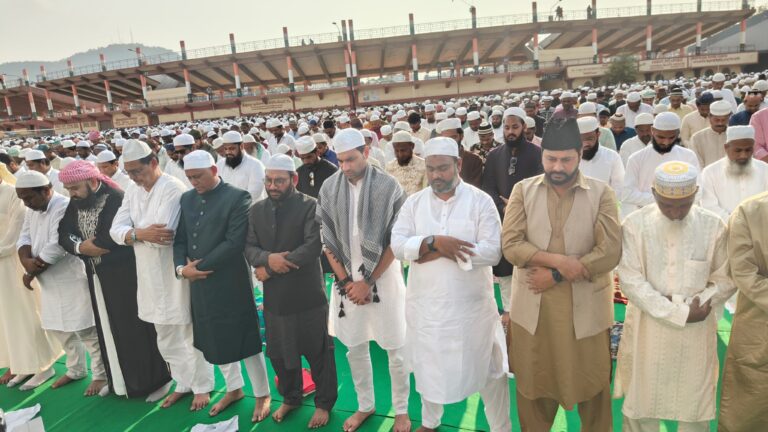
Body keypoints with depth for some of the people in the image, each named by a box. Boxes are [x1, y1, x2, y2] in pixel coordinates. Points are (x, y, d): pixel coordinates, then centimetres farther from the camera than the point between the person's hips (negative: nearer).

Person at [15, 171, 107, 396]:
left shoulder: (64, 207, -20)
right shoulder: (32, 210, 10)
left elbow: (55, 248, -24)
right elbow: (24, 239, 6)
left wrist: (30, 274, -11)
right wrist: (26, 261, -16)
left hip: (73, 280, -9)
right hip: (49, 282, 9)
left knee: (85, 330, -3)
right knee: (58, 328, 19)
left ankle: (101, 374, 11)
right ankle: (76, 370, 36)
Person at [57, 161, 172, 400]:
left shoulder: (116, 199, -19)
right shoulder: (75, 203, 6)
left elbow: (113, 238, -27)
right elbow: (64, 234, 1)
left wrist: (87, 245, -10)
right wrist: (79, 247, -18)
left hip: (125, 274, -7)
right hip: (97, 276, 7)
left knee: (135, 328, 1)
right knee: (109, 329, 16)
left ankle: (155, 379, 16)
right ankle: (120, 379, 32)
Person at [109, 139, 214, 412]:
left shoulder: (173, 188, -16)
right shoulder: (132, 193, 8)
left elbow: (164, 231, -27)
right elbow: (115, 230, 0)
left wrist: (133, 232, -9)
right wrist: (141, 233, -20)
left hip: (177, 273, -8)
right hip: (150, 275, 8)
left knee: (191, 332, 5)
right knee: (166, 337, 18)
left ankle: (202, 386, 21)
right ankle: (184, 382, 34)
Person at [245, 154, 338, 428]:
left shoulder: (310, 206, -10)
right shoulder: (257, 210, 7)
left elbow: (314, 246, -20)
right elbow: (249, 247, 3)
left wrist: (271, 269, -17)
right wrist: (268, 258, -20)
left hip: (308, 295, -4)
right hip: (274, 297, 5)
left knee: (318, 352, 9)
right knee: (279, 353, 18)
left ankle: (324, 403, 30)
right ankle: (290, 398, 42)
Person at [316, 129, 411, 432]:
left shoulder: (388, 186, -10)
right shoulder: (329, 188, -1)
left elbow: (395, 241, -8)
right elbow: (327, 239, 2)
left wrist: (368, 282, -10)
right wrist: (346, 280, -3)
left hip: (383, 276, -3)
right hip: (347, 277, 3)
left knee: (395, 347, 6)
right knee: (355, 347, 13)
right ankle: (365, 405, 34)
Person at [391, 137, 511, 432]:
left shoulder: (480, 201, -7)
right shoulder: (414, 202, 1)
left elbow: (492, 251, -16)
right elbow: (397, 245, -9)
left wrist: (441, 251, -19)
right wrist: (434, 241, -24)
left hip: (471, 304, -2)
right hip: (426, 304, 3)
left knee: (488, 367, 12)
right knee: (429, 366, 21)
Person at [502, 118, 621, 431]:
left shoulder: (601, 193, -3)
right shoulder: (523, 190, 0)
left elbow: (609, 252, -12)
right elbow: (510, 245, -8)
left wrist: (555, 276, -15)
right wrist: (557, 259, -19)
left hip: (585, 305, -1)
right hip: (532, 305, 1)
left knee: (590, 382, 14)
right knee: (534, 381, 15)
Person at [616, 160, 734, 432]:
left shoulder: (713, 226, -5)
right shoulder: (635, 224, -10)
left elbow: (725, 280, 3)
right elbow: (631, 281, -13)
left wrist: (694, 307, -13)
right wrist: (679, 313, -17)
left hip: (696, 330, 1)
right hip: (648, 327, -1)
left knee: (694, 403, 14)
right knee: (641, 402, 12)